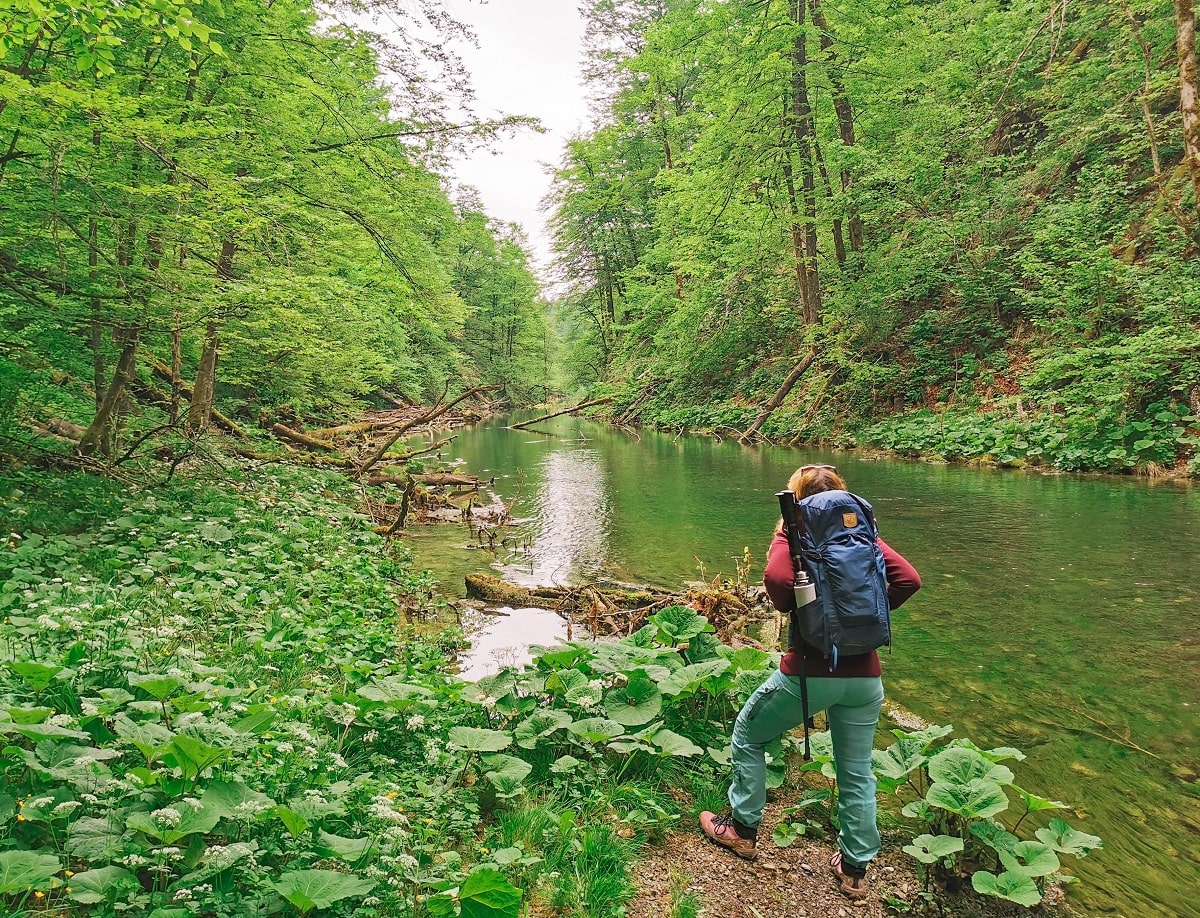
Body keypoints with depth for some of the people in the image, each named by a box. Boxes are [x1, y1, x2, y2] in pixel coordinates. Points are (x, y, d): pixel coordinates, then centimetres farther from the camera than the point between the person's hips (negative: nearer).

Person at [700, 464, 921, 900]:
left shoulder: (794, 533, -4)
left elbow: (776, 578, -24)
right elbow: (908, 579, -5)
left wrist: (789, 607, -4)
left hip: (809, 669, -4)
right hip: (865, 675, 4)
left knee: (747, 736, 20)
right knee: (857, 773, 19)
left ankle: (743, 829, 29)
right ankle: (854, 868, 30)